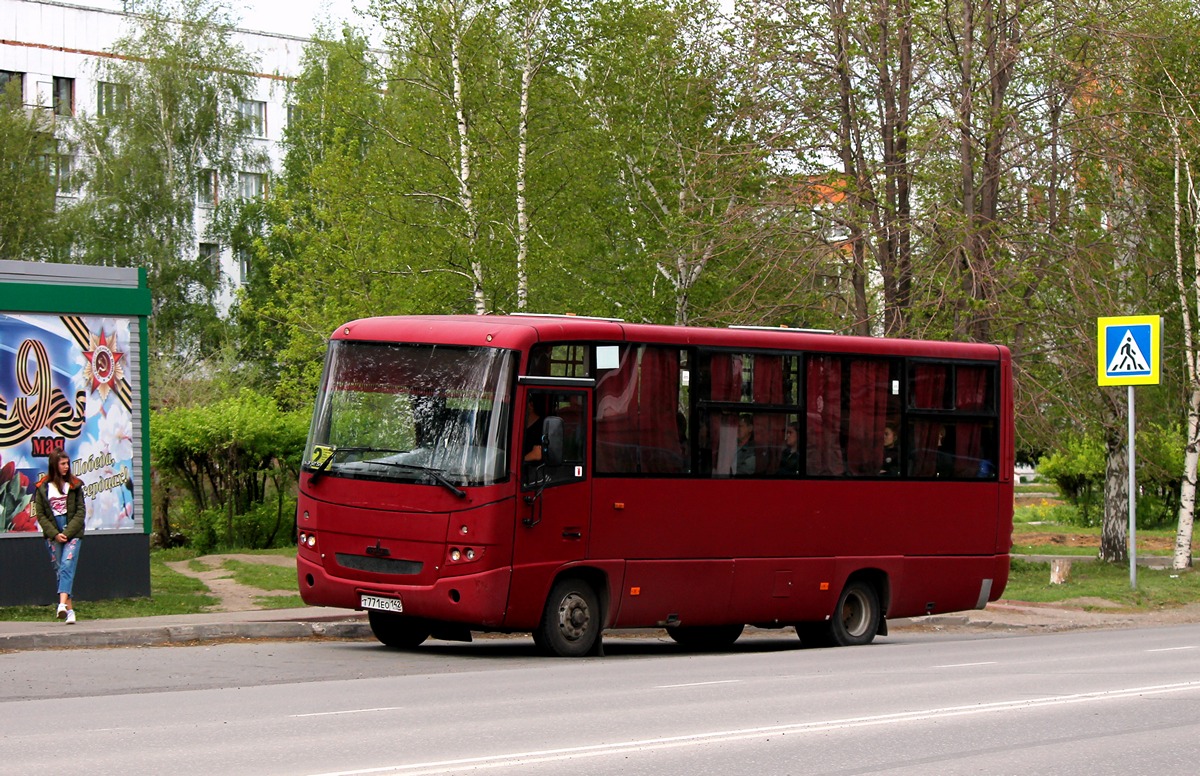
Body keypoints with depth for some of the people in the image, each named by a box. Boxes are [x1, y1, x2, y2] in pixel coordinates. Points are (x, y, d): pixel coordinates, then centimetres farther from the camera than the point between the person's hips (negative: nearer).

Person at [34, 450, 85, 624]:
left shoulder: (74, 485, 3)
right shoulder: (43, 488, 3)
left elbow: (81, 511, 0)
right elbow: (40, 515, 3)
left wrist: (67, 533, -10)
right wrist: (55, 534, -8)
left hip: (72, 533, -2)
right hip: (52, 535, 2)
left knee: (67, 566, -17)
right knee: (59, 570, 2)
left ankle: (62, 604, -31)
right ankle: (70, 609, 6)